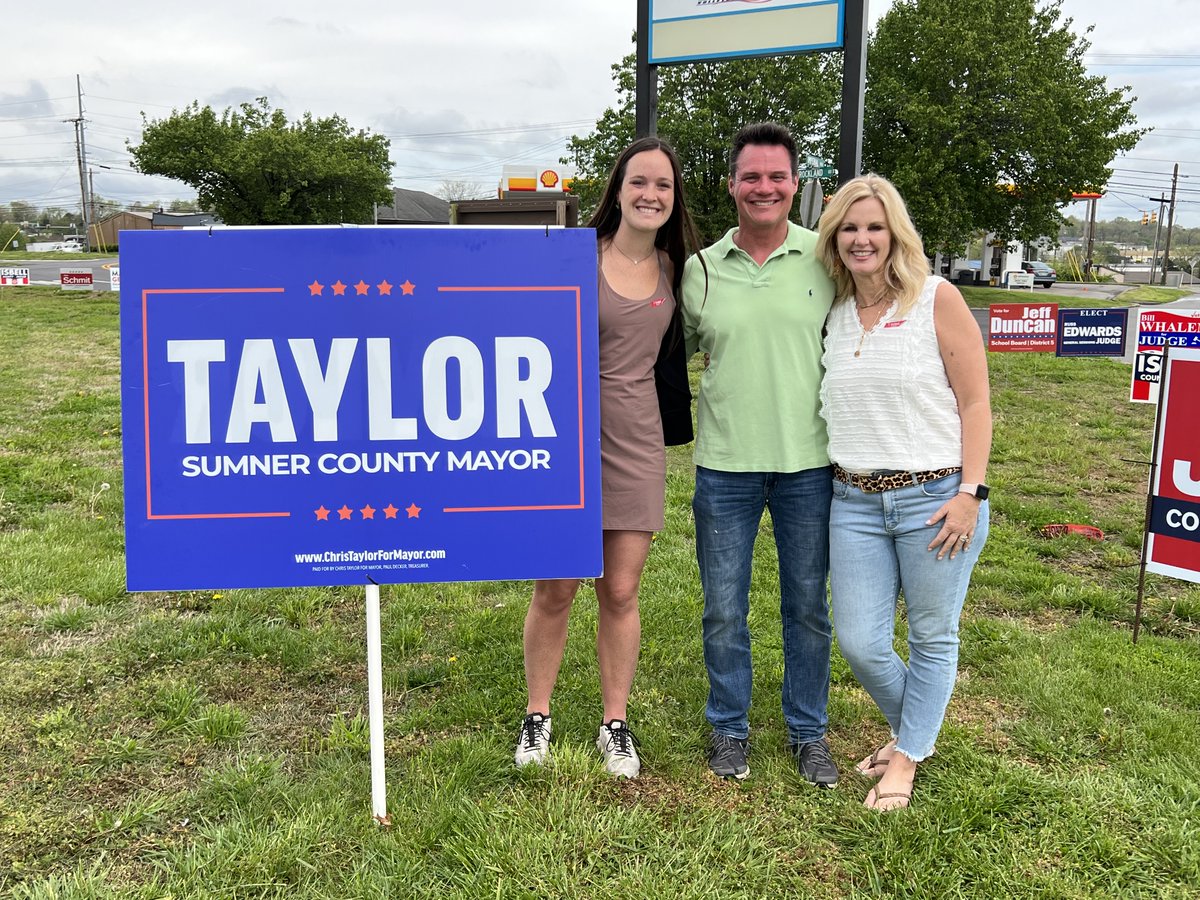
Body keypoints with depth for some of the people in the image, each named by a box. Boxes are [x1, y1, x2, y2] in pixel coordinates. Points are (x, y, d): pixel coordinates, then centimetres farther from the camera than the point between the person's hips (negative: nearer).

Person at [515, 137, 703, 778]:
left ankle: (616, 725, 25)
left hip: (635, 447, 3)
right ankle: (537, 718, 26)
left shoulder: (673, 269, 6)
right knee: (554, 591, 6)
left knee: (620, 592, 9)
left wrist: (674, 428, 16)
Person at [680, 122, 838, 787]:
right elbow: (675, 350, 14)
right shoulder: (700, 269, 1)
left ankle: (808, 731, 30)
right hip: (725, 464, 1)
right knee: (724, 611, 10)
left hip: (809, 463, 0)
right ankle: (729, 728, 30)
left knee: (808, 607, 12)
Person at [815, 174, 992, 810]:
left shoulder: (936, 300, -4)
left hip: (936, 497, -4)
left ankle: (907, 759, 28)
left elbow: (975, 403, -5)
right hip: (855, 501, 4)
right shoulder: (832, 314, 9)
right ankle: (911, 729, 34)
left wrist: (970, 492, -12)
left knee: (932, 639, 8)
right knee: (859, 644, 5)